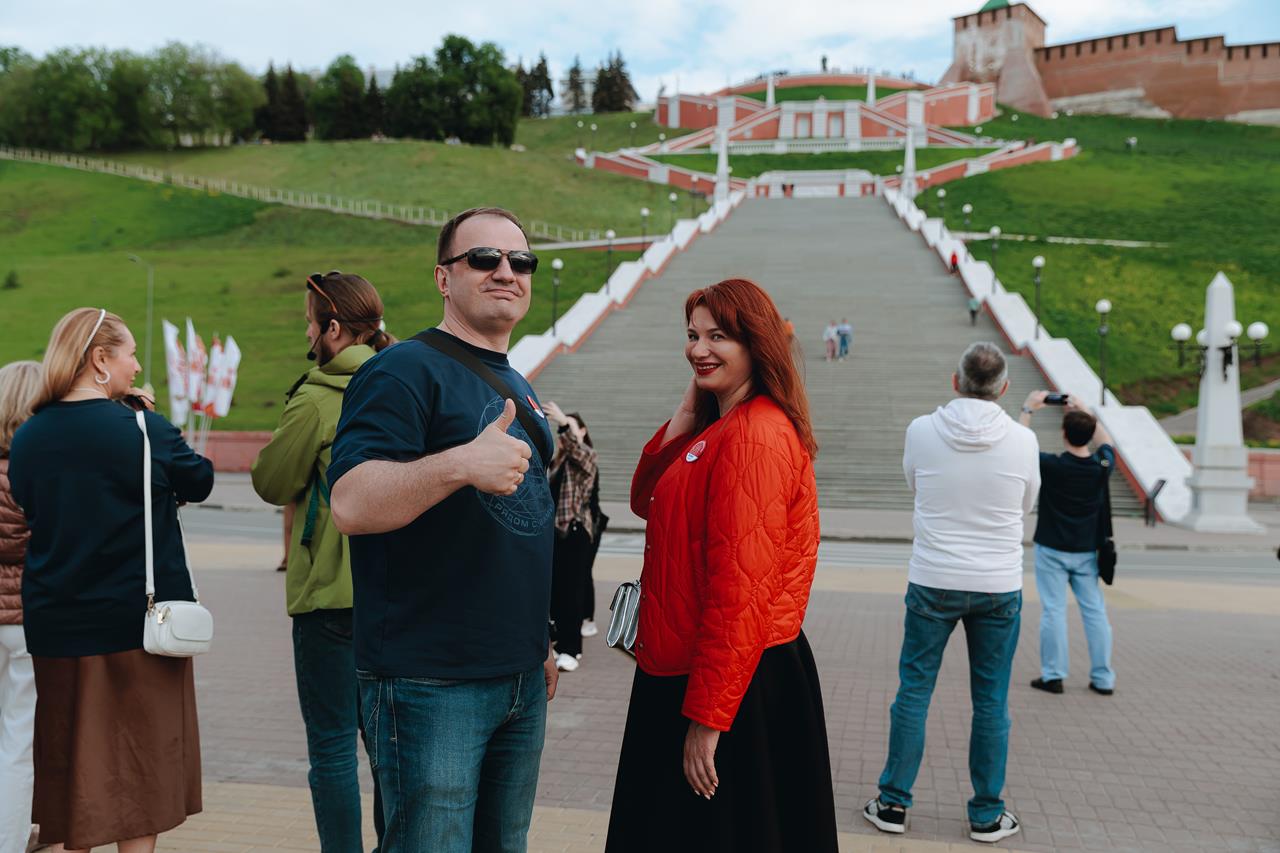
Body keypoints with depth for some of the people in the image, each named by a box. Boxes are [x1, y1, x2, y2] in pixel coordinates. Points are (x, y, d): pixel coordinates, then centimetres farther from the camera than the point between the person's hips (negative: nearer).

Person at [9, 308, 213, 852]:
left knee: (72, 762, 16)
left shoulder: (26, 438, 1)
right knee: (140, 763, 7)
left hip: (56, 628, 5)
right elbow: (200, 481, 3)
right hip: (138, 625, -4)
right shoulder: (144, 431, -14)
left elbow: (25, 523, 13)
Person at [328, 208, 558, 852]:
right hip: (431, 684, -8)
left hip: (521, 679, 8)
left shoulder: (519, 390, 16)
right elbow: (350, 504, -23)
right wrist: (461, 464, -38)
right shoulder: (405, 370, -10)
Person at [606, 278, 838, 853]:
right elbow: (646, 501, 12)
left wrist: (708, 716, -23)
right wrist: (686, 412, 2)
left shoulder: (756, 435, -21)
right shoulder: (717, 427, 12)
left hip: (738, 688, -10)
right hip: (681, 671, 10)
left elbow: (742, 587, -25)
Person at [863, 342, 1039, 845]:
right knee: (991, 702, 10)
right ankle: (987, 816, 20)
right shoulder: (1023, 440, -8)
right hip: (999, 587, 0)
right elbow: (1026, 505, 9)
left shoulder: (922, 431, -8)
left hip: (933, 582, 0)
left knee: (913, 691, 10)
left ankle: (894, 804, 16)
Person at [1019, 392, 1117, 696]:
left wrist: (1028, 410, 4)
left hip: (1052, 549, -3)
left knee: (1053, 610, 1)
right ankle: (1103, 678, 12)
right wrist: (1084, 410, 18)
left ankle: (1053, 675, 4)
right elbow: (1105, 441, 17)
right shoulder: (1103, 466, -6)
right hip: (1087, 551, 4)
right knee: (1094, 611, 7)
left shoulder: (1051, 466, -17)